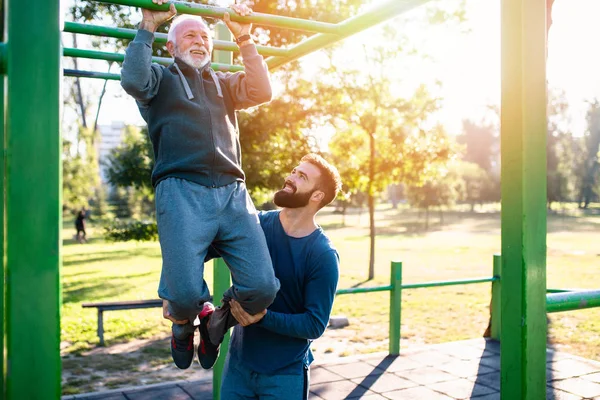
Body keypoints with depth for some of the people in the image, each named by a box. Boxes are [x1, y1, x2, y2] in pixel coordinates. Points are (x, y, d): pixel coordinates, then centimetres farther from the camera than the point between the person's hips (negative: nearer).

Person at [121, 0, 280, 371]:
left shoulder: (224, 83, 30)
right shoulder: (161, 78, 20)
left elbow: (262, 92, 12)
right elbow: (133, 81, -4)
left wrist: (244, 39, 12)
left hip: (233, 192, 4)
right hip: (183, 191, -3)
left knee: (262, 287, -13)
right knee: (185, 292, -21)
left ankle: (216, 324, 20)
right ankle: (183, 326, 19)